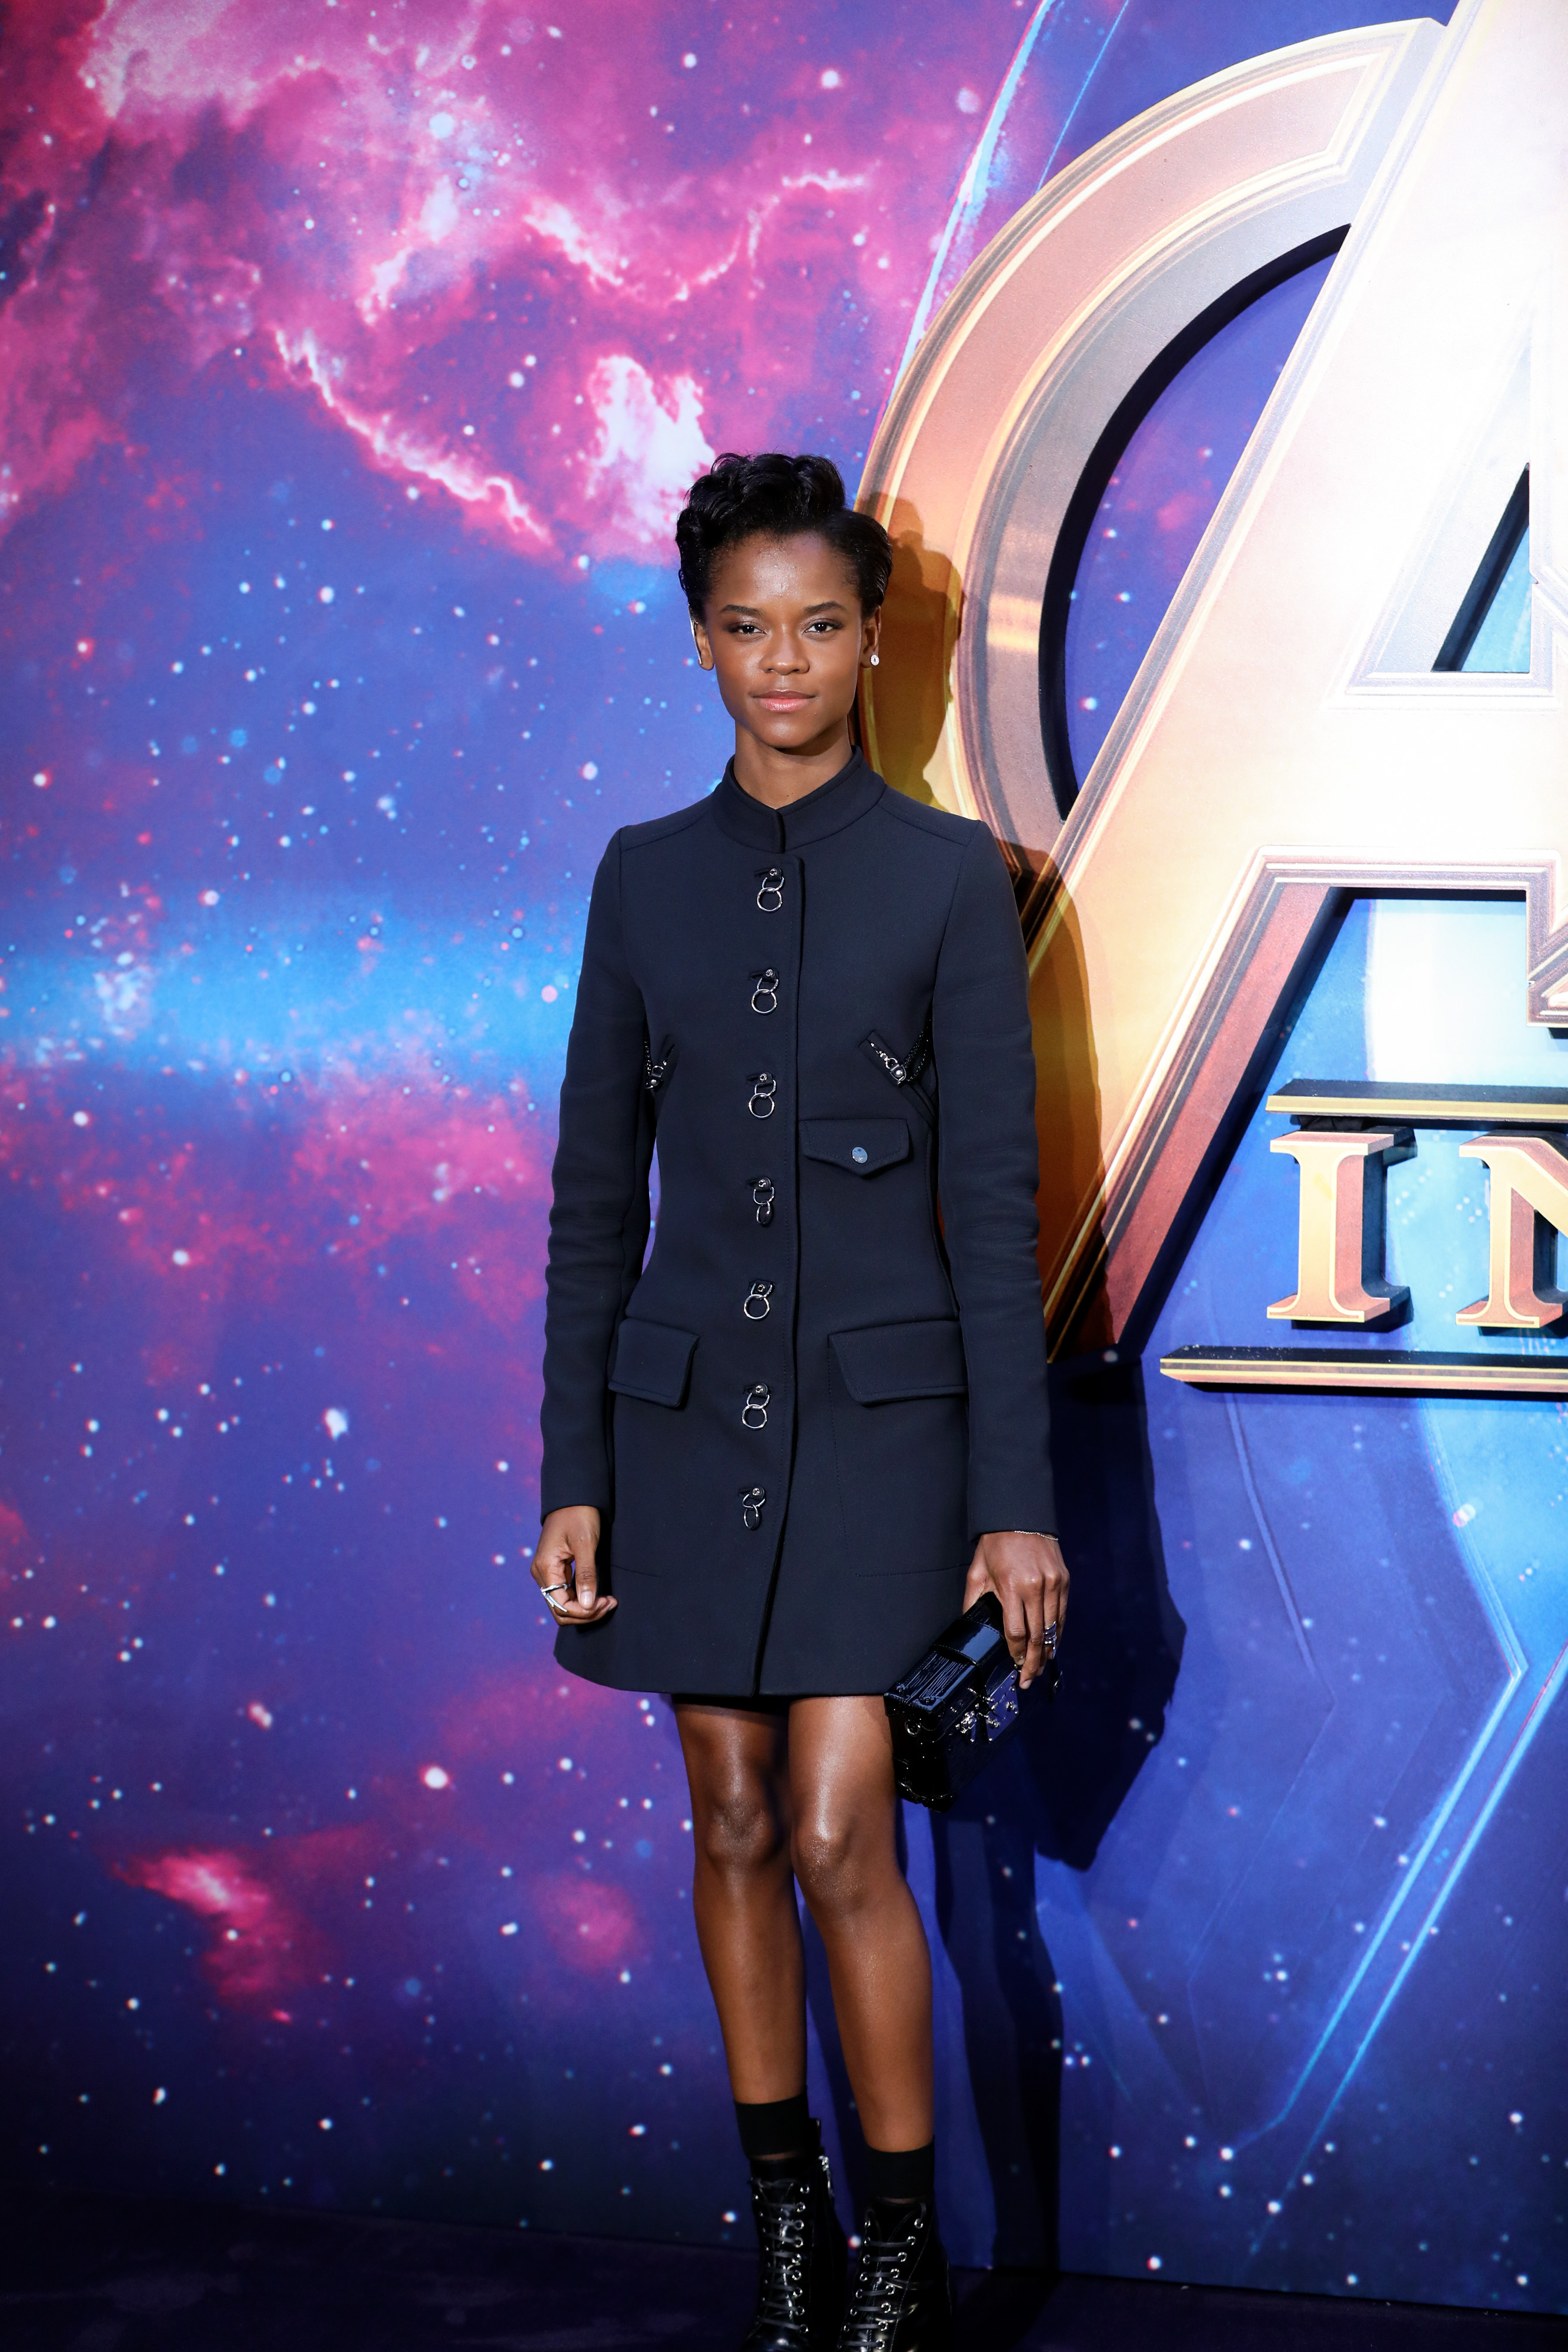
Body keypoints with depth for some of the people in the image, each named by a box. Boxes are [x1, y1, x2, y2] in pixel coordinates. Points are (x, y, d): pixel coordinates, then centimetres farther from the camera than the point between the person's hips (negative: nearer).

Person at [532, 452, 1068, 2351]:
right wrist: (572, 1471, 2)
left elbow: (992, 1200, -3)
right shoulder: (646, 875, 7)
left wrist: (1016, 1497, -8)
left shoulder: (949, 876, -1)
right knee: (733, 1827, 9)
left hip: (880, 1409, -3)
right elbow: (594, 1193, 8)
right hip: (690, 1407, 3)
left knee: (840, 1837, -10)